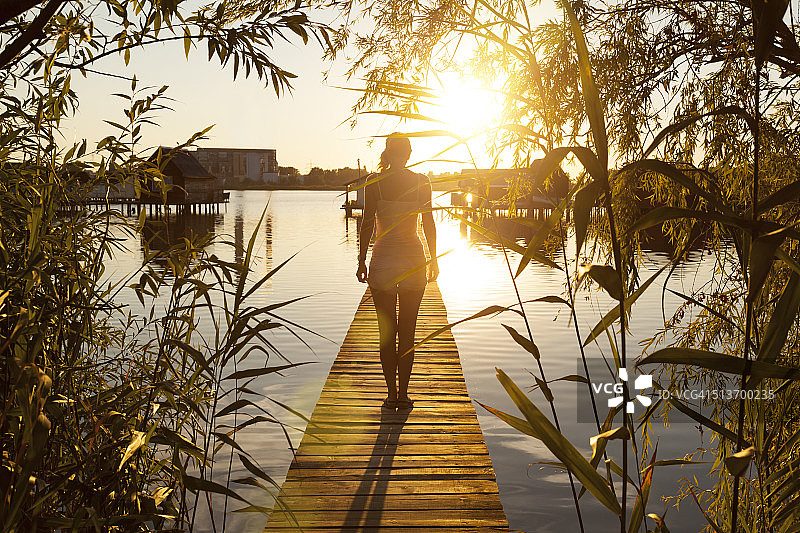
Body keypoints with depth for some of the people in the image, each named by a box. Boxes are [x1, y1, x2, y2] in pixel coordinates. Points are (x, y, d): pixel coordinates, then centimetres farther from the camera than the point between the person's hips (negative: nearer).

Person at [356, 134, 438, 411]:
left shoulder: (374, 181, -5)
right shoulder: (422, 182, -1)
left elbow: (367, 223, -6)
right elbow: (429, 224, 1)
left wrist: (362, 260, 1)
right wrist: (433, 258, 10)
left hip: (383, 258, -1)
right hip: (413, 257, 1)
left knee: (386, 331, 6)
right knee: (407, 331, 8)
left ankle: (392, 393, 8)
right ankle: (403, 393, 10)